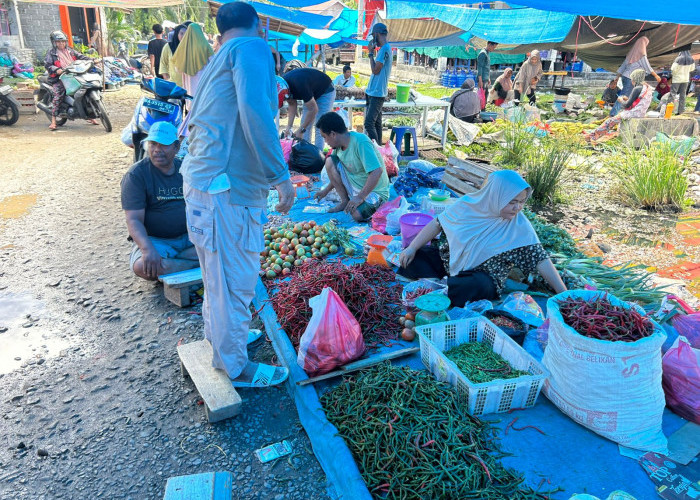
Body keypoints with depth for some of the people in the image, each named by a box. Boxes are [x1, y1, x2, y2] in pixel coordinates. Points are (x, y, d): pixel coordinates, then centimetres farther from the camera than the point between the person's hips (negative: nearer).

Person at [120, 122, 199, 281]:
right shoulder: (136, 175, -7)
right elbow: (134, 220, -16)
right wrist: (148, 249, -35)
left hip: (188, 237, 4)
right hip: (155, 240, -3)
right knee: (141, 266, -36)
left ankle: (167, 263, -12)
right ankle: (196, 265, -21)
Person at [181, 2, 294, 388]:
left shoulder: (216, 61, 22)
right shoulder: (251, 47, -7)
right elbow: (255, 109, -24)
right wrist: (281, 176, -22)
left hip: (203, 180, 10)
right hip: (228, 189, -10)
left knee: (218, 276, 24)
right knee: (235, 282, 3)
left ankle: (220, 338, 44)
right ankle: (235, 367, 20)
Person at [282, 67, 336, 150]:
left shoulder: (299, 85, -39)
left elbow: (313, 110, -31)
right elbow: (292, 105, -2)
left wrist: (301, 130, -27)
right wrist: (289, 127, -11)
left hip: (325, 91, -8)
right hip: (312, 93, 8)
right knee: (305, 127, 3)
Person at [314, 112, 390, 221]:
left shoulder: (360, 142, -26)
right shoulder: (339, 146, -1)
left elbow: (377, 172, -33)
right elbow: (337, 173, 18)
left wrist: (360, 197, -30)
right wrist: (326, 191, 21)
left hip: (375, 190, -7)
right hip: (355, 186, 7)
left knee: (358, 214, -34)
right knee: (329, 161, -8)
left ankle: (374, 204, 0)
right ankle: (344, 201, 2)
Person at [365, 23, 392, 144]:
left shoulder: (384, 49, -15)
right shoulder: (385, 48, 16)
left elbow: (375, 70, -17)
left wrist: (371, 53, -10)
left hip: (377, 93, -10)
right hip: (374, 92, 10)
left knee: (369, 124, -14)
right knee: (376, 123, 12)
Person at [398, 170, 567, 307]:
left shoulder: (520, 227, -13)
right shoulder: (468, 204, -9)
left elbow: (541, 260, -12)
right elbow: (437, 224, 0)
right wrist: (412, 248, -7)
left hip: (482, 276, -2)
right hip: (447, 258, 3)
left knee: (479, 286, -38)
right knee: (412, 259, -15)